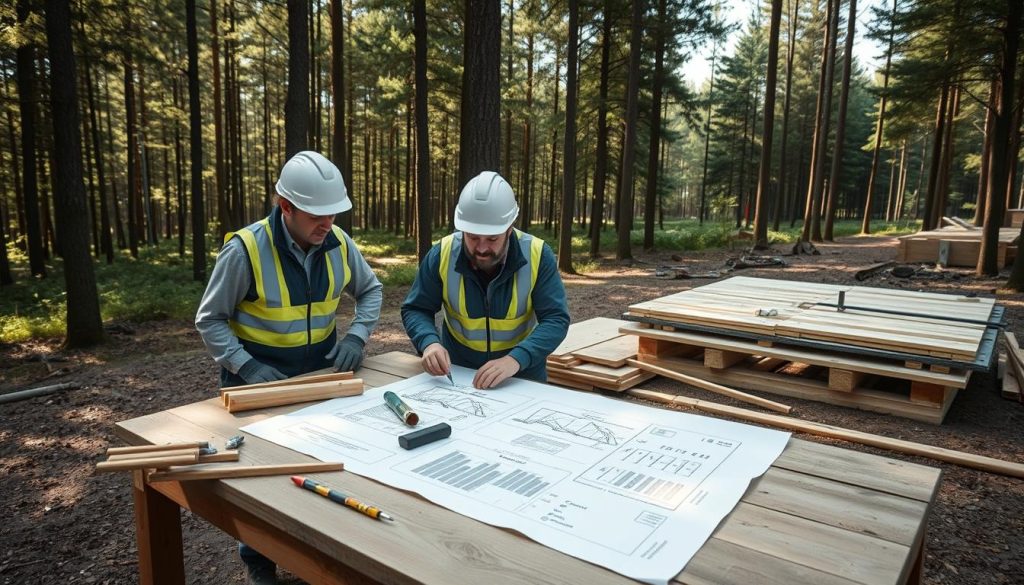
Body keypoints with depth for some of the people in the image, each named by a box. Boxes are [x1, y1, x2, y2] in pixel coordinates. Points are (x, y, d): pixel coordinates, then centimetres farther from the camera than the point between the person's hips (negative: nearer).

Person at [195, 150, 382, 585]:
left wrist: (356, 335, -10)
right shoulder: (245, 250, -21)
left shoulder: (338, 243, -8)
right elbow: (210, 320, -11)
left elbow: (370, 290, 6)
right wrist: (247, 368, -22)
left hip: (321, 371, 4)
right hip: (259, 377, -3)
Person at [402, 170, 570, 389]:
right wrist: (429, 342, -22)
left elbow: (556, 319, -15)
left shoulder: (538, 256, -14)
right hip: (456, 374, 1)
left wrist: (516, 359, -31)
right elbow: (415, 310, -1)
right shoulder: (442, 254, -10)